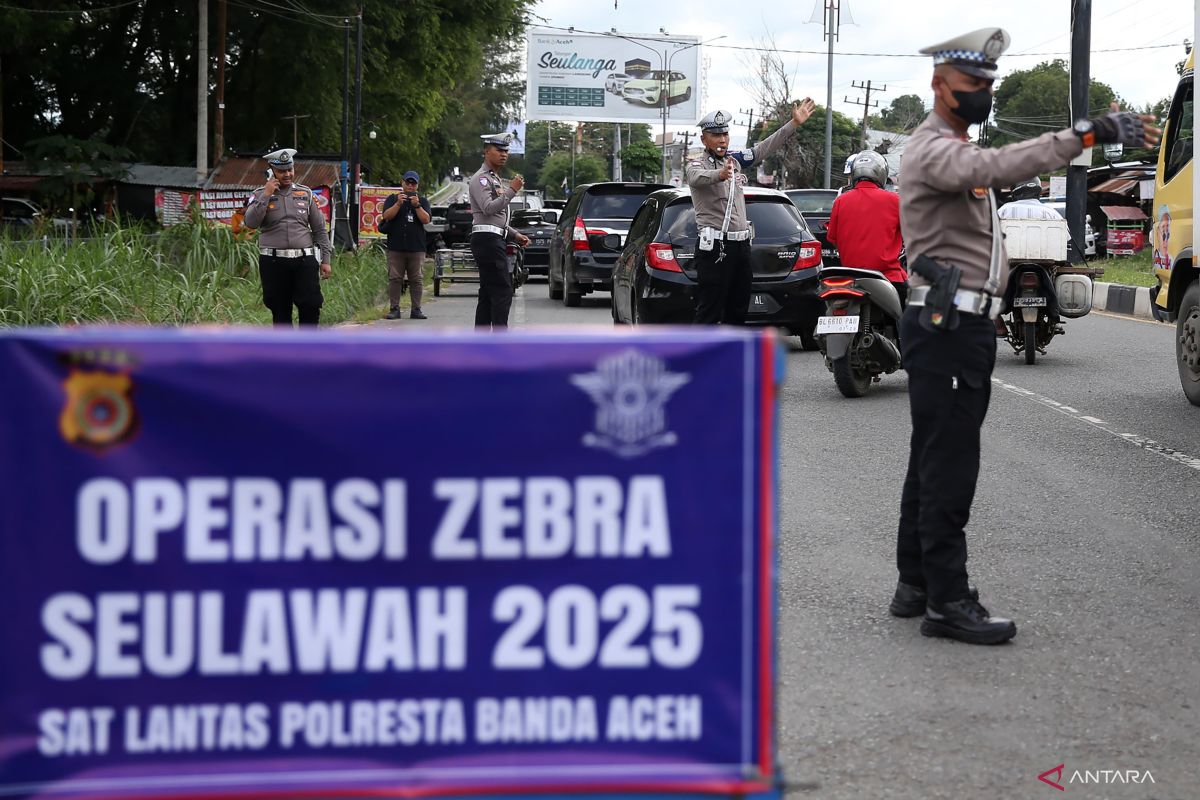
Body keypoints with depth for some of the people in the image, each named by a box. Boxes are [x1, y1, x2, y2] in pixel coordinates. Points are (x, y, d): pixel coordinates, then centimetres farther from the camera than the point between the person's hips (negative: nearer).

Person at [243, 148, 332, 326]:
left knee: (311, 306, -7)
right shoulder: (261, 195, 6)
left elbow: (320, 229, 13)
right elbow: (251, 222, -11)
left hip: (304, 260, 1)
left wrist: (326, 260, 8)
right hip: (274, 263, -1)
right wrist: (266, 195, -12)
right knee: (280, 312, 4)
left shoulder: (305, 194, 12)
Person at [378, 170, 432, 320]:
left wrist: (417, 205, -14)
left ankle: (416, 310, 5)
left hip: (416, 247, 1)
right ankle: (394, 309, 1)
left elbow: (426, 220, -2)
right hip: (396, 246, -1)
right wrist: (398, 204, -15)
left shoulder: (423, 201, 12)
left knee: (416, 279, 1)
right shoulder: (392, 198, 11)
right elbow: (386, 216, -3)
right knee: (394, 278, -3)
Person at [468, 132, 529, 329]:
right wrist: (511, 190, -22)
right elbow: (488, 208, -21)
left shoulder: (496, 179, 25)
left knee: (488, 294, 8)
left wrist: (515, 235, 19)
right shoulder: (481, 178, -7)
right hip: (487, 239, -10)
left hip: (494, 240, 10)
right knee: (503, 291, -14)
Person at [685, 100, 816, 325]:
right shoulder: (697, 165, -9)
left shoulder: (734, 159, 13)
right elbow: (697, 178, -32)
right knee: (708, 314, -10)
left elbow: (765, 148, 18)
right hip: (714, 246, -8)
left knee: (738, 311, 14)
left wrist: (794, 123, 13)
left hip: (741, 245, 8)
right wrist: (720, 175, -55)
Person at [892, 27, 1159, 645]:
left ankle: (915, 585, 19)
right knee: (949, 465, -10)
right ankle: (947, 601, -8)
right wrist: (1084, 134, -41)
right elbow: (994, 167, -34)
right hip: (947, 324, -11)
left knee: (933, 462, 13)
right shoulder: (934, 150, -13)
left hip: (964, 326, 11)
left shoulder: (954, 149, 22)